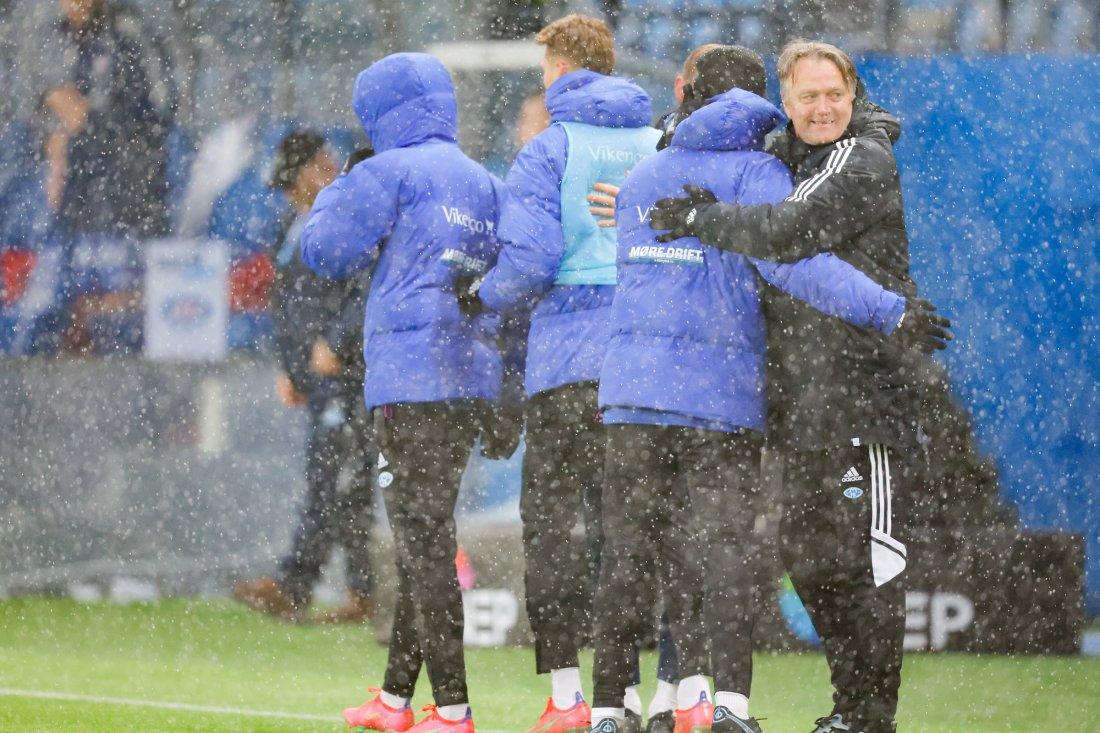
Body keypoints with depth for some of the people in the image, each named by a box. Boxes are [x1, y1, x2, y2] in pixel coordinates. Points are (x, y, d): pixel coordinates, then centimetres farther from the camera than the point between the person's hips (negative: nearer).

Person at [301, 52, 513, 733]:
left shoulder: (392, 172, -5)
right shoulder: (488, 185, 17)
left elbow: (326, 252, -4)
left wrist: (339, 190, 15)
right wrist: (506, 405, 21)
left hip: (412, 379, -7)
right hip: (474, 379, 7)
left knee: (423, 539, -8)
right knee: (427, 535, 15)